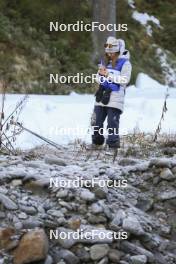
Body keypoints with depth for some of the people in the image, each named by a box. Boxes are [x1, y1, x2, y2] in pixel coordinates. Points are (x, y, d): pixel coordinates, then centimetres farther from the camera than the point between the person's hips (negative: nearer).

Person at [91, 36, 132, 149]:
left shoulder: (125, 63, -3)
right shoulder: (105, 62, 16)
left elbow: (125, 80, -14)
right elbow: (98, 79, 20)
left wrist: (108, 74, -15)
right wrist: (100, 74, -4)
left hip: (115, 97, -6)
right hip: (102, 95, 6)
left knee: (112, 122, -9)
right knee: (96, 120, 7)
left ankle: (113, 143, -2)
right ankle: (97, 141, 20)